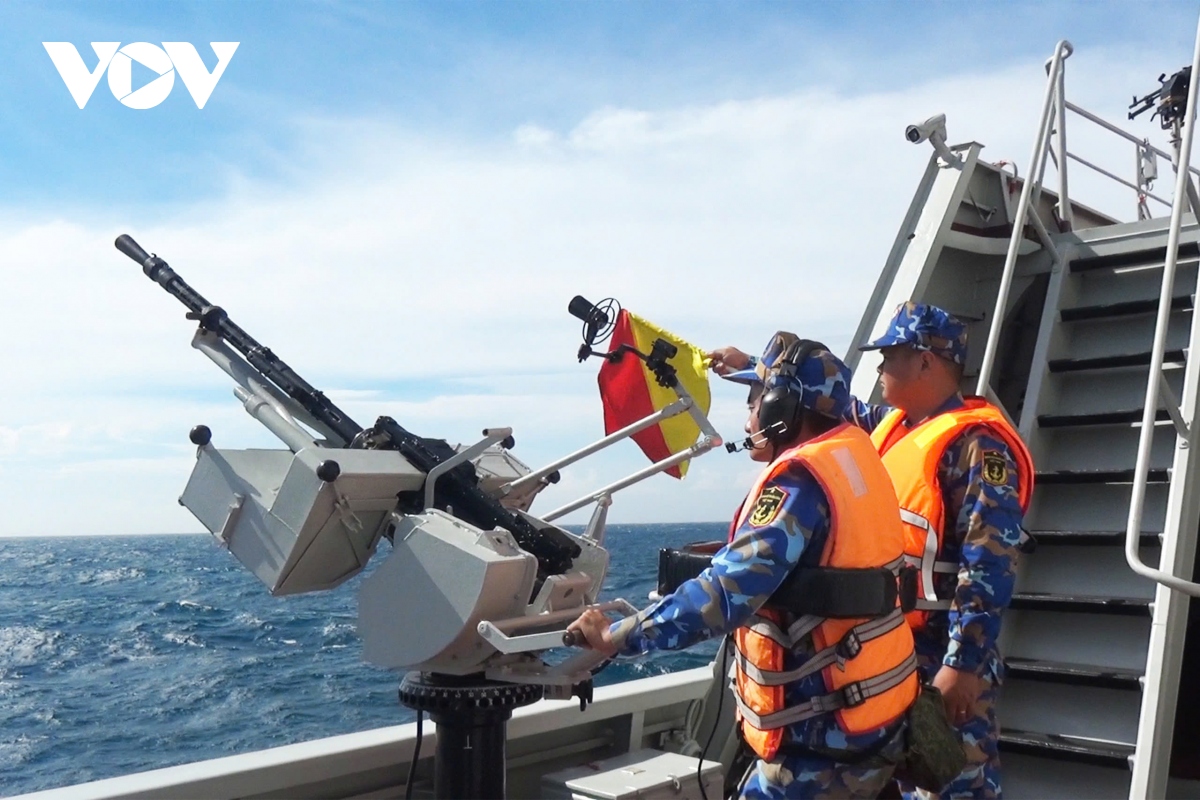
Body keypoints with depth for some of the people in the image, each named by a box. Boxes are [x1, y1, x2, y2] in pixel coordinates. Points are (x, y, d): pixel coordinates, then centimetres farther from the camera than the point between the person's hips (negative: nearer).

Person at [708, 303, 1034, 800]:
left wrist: (964, 663, -25)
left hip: (943, 658, -9)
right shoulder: (888, 426, 12)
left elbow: (990, 563, -21)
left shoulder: (974, 442, -14)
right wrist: (751, 365, 34)